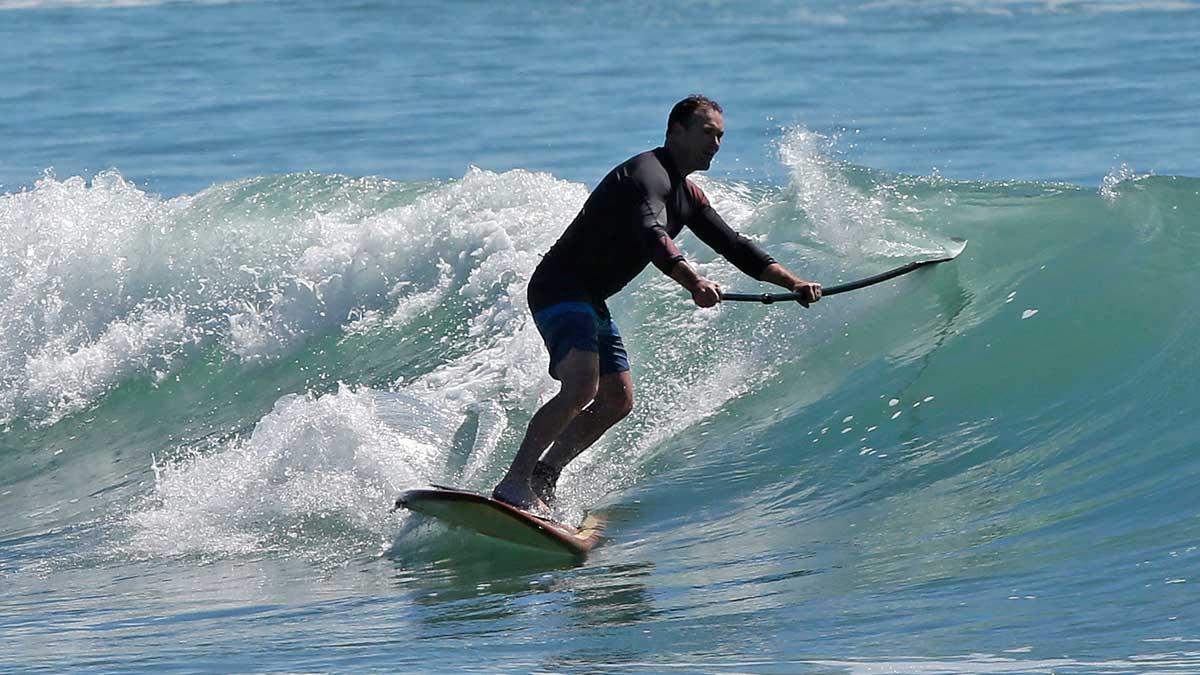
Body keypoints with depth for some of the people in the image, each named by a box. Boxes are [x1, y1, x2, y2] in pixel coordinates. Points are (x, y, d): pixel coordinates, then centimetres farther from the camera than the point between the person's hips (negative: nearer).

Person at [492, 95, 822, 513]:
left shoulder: (687, 196, 15)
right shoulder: (648, 174, -18)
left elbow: (733, 246, 19)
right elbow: (652, 236, -37)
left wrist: (793, 283, 8)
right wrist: (693, 283, -52)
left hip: (591, 302, 11)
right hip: (558, 288, -11)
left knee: (617, 401, 9)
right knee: (581, 386, -27)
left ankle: (542, 481, 12)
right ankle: (514, 483, -29)